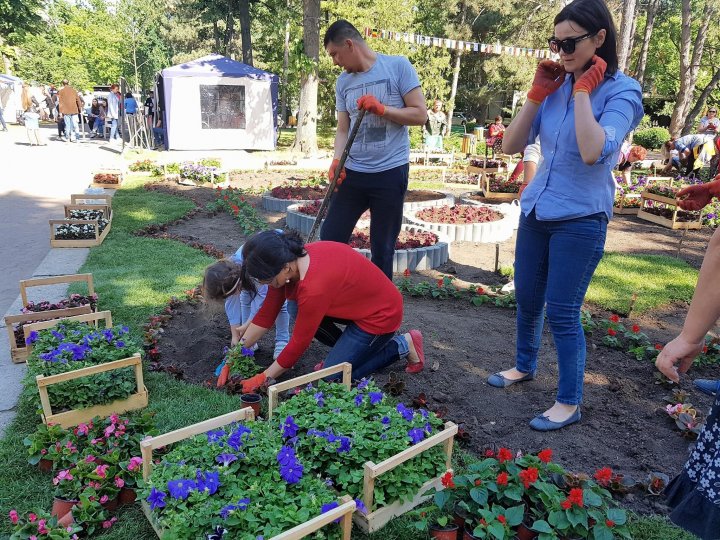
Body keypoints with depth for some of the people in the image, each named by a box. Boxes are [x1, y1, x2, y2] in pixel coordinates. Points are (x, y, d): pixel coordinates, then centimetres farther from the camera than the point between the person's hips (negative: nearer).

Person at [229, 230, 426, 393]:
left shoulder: (314, 287, -35)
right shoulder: (290, 260, -11)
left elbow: (299, 342, -23)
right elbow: (267, 313, -2)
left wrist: (263, 378, -12)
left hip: (381, 313, -8)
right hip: (357, 303, 8)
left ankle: (402, 345, 3)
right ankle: (343, 352, 10)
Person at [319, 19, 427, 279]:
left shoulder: (398, 66, -3)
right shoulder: (343, 82, 10)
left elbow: (420, 114, -6)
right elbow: (342, 130, 8)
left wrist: (382, 109, -17)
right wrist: (336, 161, -9)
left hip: (390, 173, -4)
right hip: (352, 173, 4)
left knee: (382, 247, 5)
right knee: (330, 237, 5)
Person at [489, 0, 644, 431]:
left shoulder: (622, 90, -9)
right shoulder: (558, 85, 4)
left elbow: (593, 152, -27)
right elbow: (511, 146, 1)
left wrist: (583, 90, -17)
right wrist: (537, 93, -6)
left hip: (581, 219, -5)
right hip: (536, 210, 6)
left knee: (562, 313, -2)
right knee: (527, 300, 16)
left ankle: (570, 403, 16)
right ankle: (525, 366, 40)